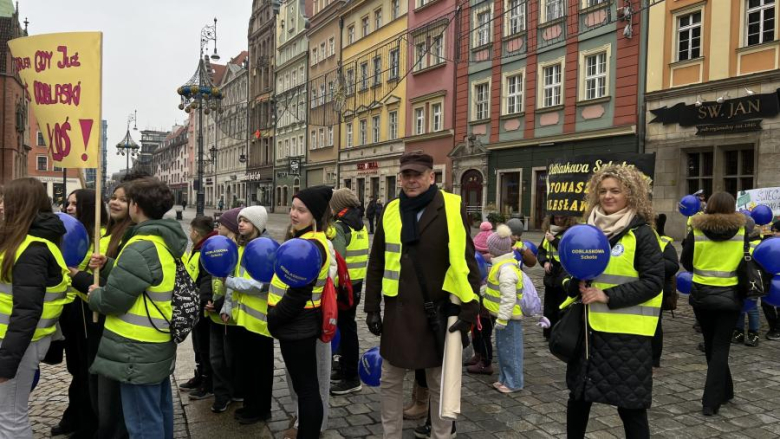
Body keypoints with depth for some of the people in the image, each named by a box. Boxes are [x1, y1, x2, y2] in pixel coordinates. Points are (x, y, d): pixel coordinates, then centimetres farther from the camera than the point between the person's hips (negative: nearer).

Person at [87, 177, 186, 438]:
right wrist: (107, 267, 13)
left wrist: (94, 296, 1)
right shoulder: (169, 242, 6)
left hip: (139, 351, -9)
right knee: (160, 410, 23)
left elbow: (113, 299, -19)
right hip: (160, 343, 9)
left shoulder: (142, 248, -23)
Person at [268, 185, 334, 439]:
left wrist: (273, 320, -13)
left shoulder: (311, 246, -22)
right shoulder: (304, 238, 11)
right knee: (304, 385, 19)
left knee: (306, 387, 3)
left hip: (298, 325, -10)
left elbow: (299, 293, -24)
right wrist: (277, 317, 13)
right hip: (298, 323, 10)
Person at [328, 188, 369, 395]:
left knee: (346, 329, -1)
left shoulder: (340, 227, -16)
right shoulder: (360, 225, 12)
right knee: (346, 327, 19)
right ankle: (344, 369, 31)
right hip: (357, 283, 9)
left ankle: (351, 378, 7)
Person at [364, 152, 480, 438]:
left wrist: (469, 310, -11)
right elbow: (376, 264, 8)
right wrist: (372, 308, 7)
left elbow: (465, 262, -7)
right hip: (398, 311, 3)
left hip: (439, 311, -3)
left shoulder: (451, 208, -7)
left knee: (440, 384, 12)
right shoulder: (391, 211, 3)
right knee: (390, 381, 15)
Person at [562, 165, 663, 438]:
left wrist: (608, 295, -19)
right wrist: (576, 284, -4)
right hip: (589, 327, 6)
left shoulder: (642, 233, -8)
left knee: (630, 404, 4)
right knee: (578, 395, 15)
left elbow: (653, 282, -13)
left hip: (627, 332, -6)